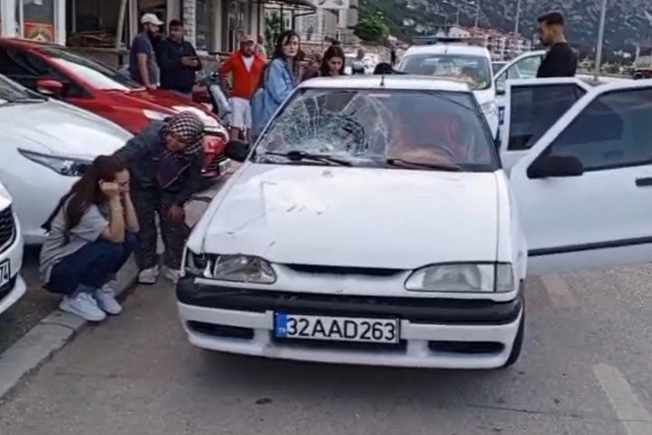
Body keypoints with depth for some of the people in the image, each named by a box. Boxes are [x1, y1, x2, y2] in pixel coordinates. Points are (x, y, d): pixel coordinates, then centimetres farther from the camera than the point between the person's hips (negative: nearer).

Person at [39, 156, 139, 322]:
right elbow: (116, 237, -33)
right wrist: (115, 200, -35)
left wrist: (125, 196, -16)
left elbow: (133, 229, -9)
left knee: (129, 239, -14)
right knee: (112, 248, -31)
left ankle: (98, 286, 2)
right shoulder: (83, 206, -28)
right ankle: (75, 296, -13)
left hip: (82, 257, 8)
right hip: (57, 270, -8)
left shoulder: (104, 199, -3)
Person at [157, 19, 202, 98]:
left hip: (187, 89, 7)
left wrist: (196, 64, -5)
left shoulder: (188, 46, 21)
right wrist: (181, 62, -25)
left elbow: (199, 64, 19)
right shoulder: (164, 45, 0)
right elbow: (163, 63, -17)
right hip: (171, 89, -7)